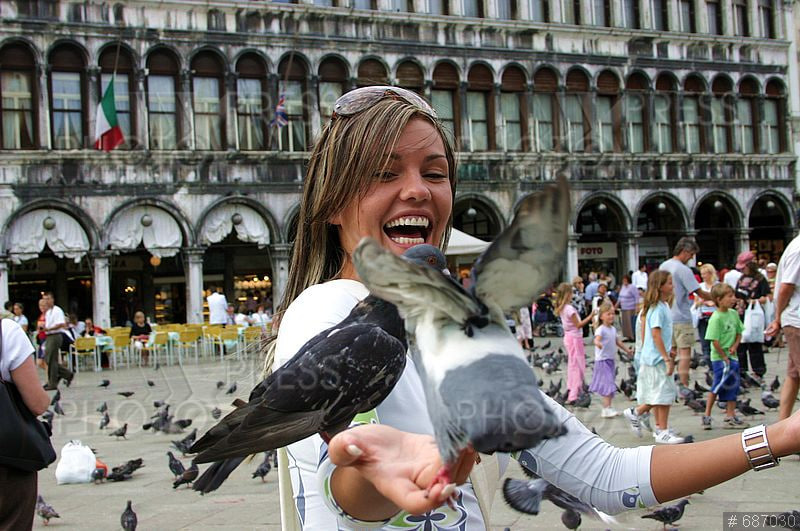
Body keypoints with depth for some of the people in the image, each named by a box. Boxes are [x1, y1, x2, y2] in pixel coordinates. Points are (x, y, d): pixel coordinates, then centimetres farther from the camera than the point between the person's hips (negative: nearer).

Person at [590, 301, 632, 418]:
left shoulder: (613, 329, 11)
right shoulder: (601, 329, -15)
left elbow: (618, 341, 24)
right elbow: (596, 339, -34)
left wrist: (627, 349, 29)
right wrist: (598, 343, -55)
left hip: (611, 360, 9)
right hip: (602, 360, -9)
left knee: (610, 385, 12)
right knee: (607, 384, -13)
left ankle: (607, 408, 19)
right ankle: (606, 409, -15)